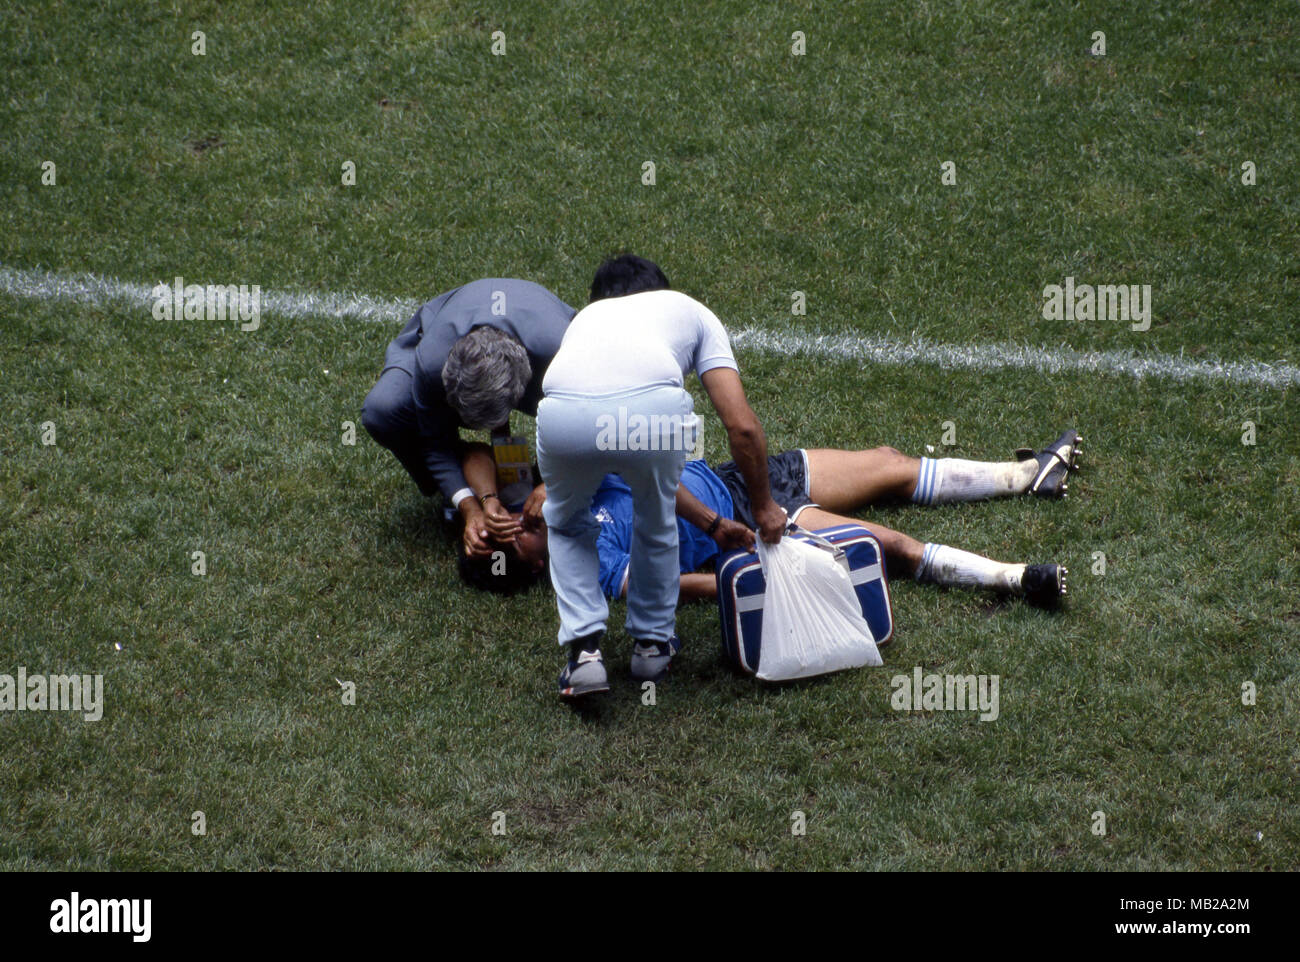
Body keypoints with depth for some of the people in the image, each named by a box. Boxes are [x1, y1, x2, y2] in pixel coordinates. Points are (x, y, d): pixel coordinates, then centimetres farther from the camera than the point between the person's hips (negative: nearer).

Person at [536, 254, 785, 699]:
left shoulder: (586, 315, 43)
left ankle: (584, 650, 20)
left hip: (563, 413, 2)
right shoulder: (688, 309, 35)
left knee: (567, 524, 32)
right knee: (655, 520, 32)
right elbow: (742, 425, 22)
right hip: (653, 409, -2)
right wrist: (763, 507, 36)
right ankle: (652, 641, 41)